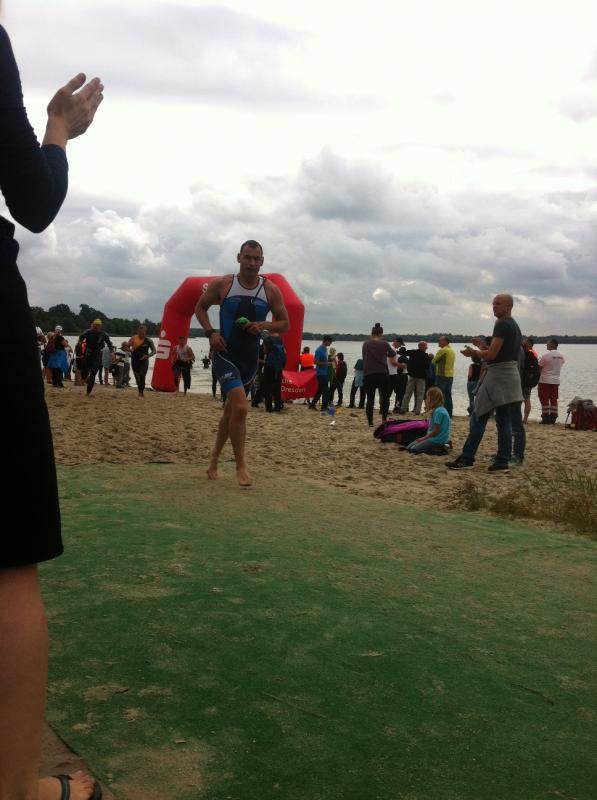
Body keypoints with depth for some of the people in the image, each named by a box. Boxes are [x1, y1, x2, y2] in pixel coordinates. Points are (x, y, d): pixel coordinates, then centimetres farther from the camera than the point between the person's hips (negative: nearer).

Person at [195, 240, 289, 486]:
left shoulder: (271, 290, 0)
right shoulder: (222, 284, -5)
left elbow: (285, 325, 5)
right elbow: (200, 307, 9)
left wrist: (264, 325, -15)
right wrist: (210, 332, -8)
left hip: (250, 357, 4)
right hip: (225, 353, -4)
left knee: (232, 409, 16)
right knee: (240, 407, -21)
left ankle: (214, 460, 35)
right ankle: (240, 466, -8)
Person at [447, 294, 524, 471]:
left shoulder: (502, 325, -13)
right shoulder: (515, 326, 18)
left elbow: (491, 354, -18)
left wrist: (474, 352, -2)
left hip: (498, 375, -10)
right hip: (511, 375, 10)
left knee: (478, 418, -6)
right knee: (503, 422, 8)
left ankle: (466, 459, -5)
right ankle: (502, 461, 8)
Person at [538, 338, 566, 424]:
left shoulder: (546, 355, -14)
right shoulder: (561, 356, 6)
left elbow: (539, 367, -8)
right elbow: (559, 367, 12)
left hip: (545, 380, -6)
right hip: (556, 380, 6)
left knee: (544, 400, 0)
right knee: (554, 400, 9)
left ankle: (545, 418, -1)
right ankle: (553, 419, 9)